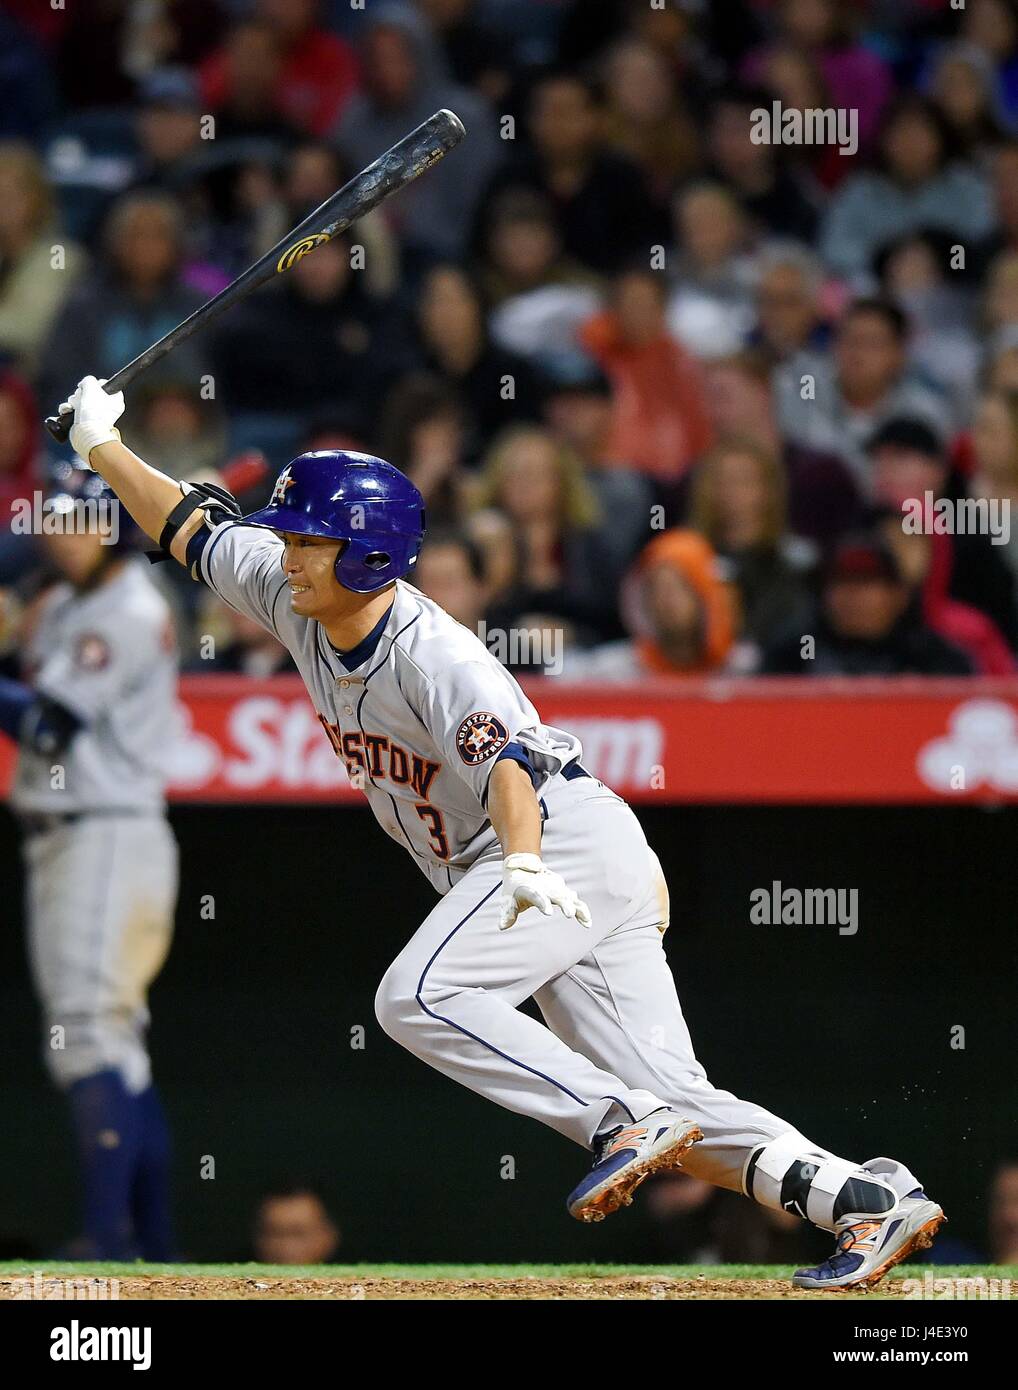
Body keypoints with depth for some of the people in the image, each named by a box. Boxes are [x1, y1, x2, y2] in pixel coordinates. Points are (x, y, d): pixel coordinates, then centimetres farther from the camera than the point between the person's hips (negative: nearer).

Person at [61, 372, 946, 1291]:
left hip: (571, 837, -9)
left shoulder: (432, 653, -20)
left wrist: (525, 866, -52)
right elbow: (196, 531, 19)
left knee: (418, 997, -25)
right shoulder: (298, 603, 6)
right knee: (671, 1096, -1)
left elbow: (508, 758, -36)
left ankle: (626, 1123, -27)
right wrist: (105, 448, 11)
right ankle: (868, 1200, -7)